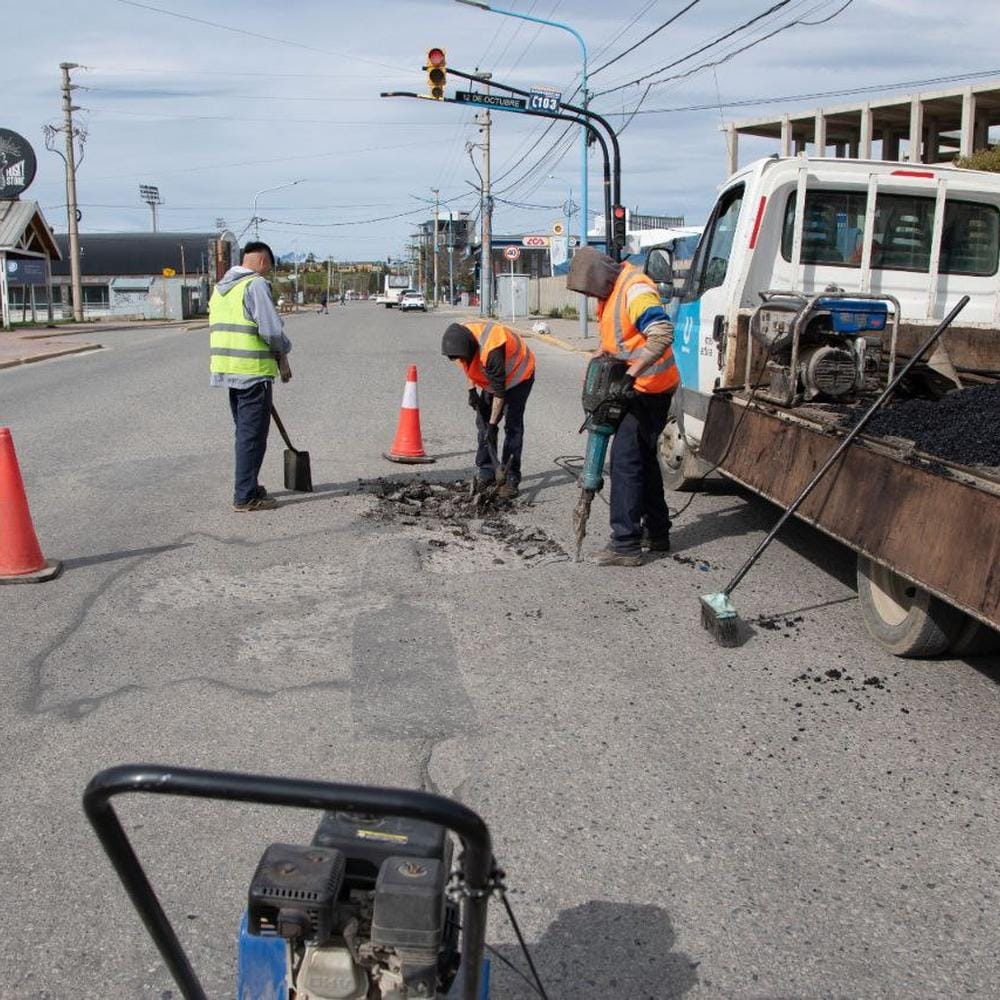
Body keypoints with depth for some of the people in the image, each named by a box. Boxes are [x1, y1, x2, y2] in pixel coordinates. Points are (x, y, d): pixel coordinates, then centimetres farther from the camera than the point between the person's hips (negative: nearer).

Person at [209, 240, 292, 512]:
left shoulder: (221, 287, 16)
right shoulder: (256, 284, -12)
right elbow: (271, 329, -19)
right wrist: (282, 356, -1)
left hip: (227, 368, 9)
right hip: (253, 371, -9)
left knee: (245, 432, 20)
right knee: (253, 435, -2)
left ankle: (247, 488, 29)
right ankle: (246, 497, 1)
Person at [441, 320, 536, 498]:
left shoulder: (491, 350, -41)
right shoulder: (461, 337, -19)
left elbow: (499, 391, -33)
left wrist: (493, 424, -29)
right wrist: (472, 390, -2)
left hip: (518, 375, -8)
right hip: (491, 379, 8)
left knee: (512, 426, -13)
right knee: (483, 422, 5)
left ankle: (511, 478, -12)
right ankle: (486, 471, 13)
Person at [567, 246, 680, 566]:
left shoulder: (635, 290, -21)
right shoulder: (610, 292, 11)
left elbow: (662, 334, -33)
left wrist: (633, 373, -36)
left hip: (649, 389, -11)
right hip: (632, 389, 11)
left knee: (625, 458, -12)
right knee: (643, 458, 18)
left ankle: (625, 545, -10)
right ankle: (658, 533, 30)